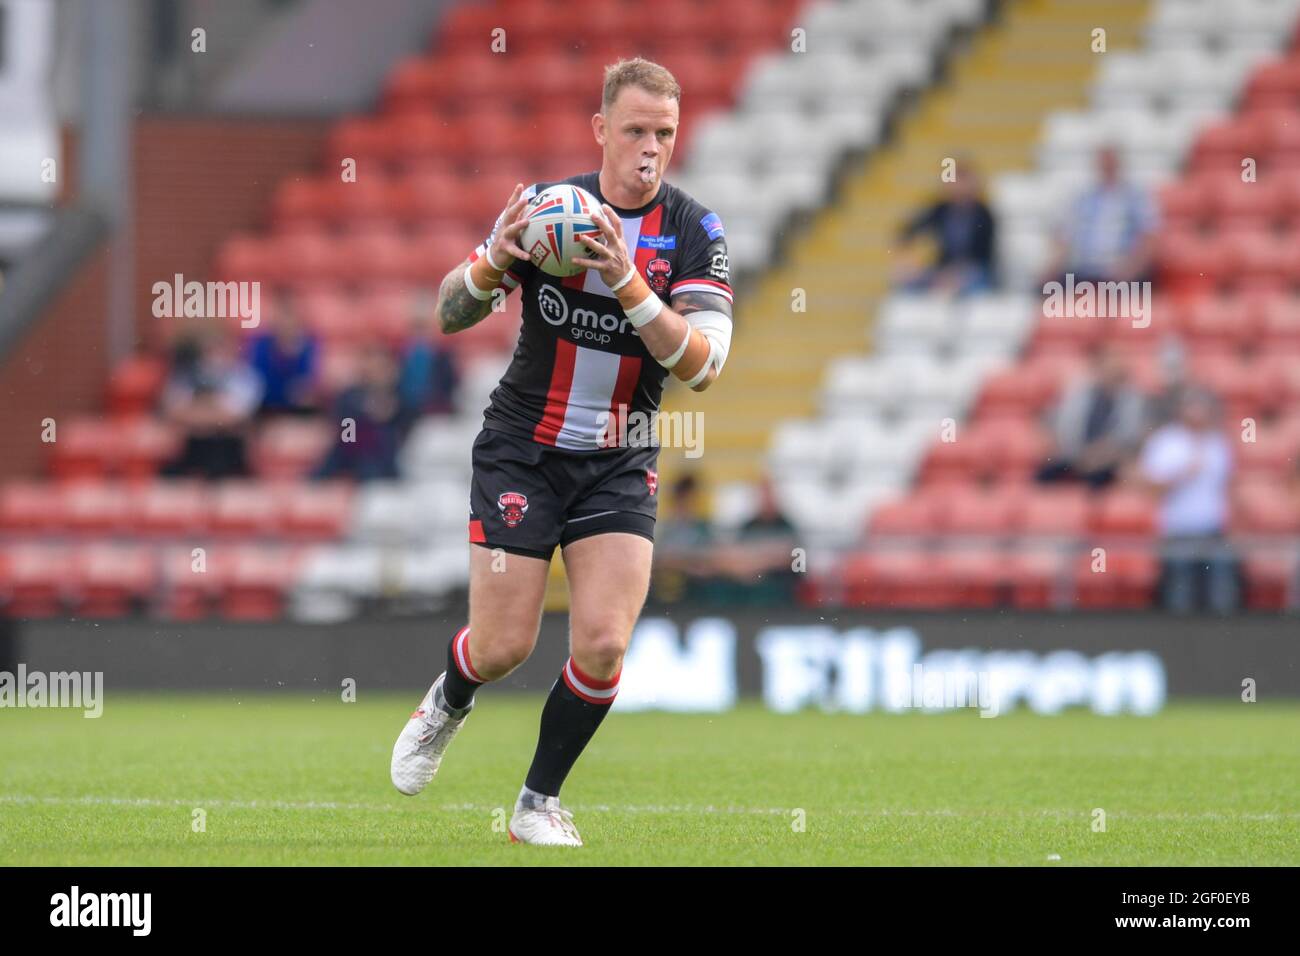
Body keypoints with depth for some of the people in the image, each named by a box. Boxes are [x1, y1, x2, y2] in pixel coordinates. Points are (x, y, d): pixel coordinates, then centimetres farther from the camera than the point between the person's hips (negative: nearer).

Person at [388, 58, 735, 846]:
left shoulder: (696, 232, -6)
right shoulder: (546, 205, -6)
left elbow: (704, 365, -16)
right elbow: (451, 315, -2)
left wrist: (630, 287, -30)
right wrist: (496, 259, -23)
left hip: (619, 465, 1)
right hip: (522, 450, -1)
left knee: (604, 643, -13)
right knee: (503, 647, -4)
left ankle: (540, 803, 7)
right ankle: (447, 705, 33)